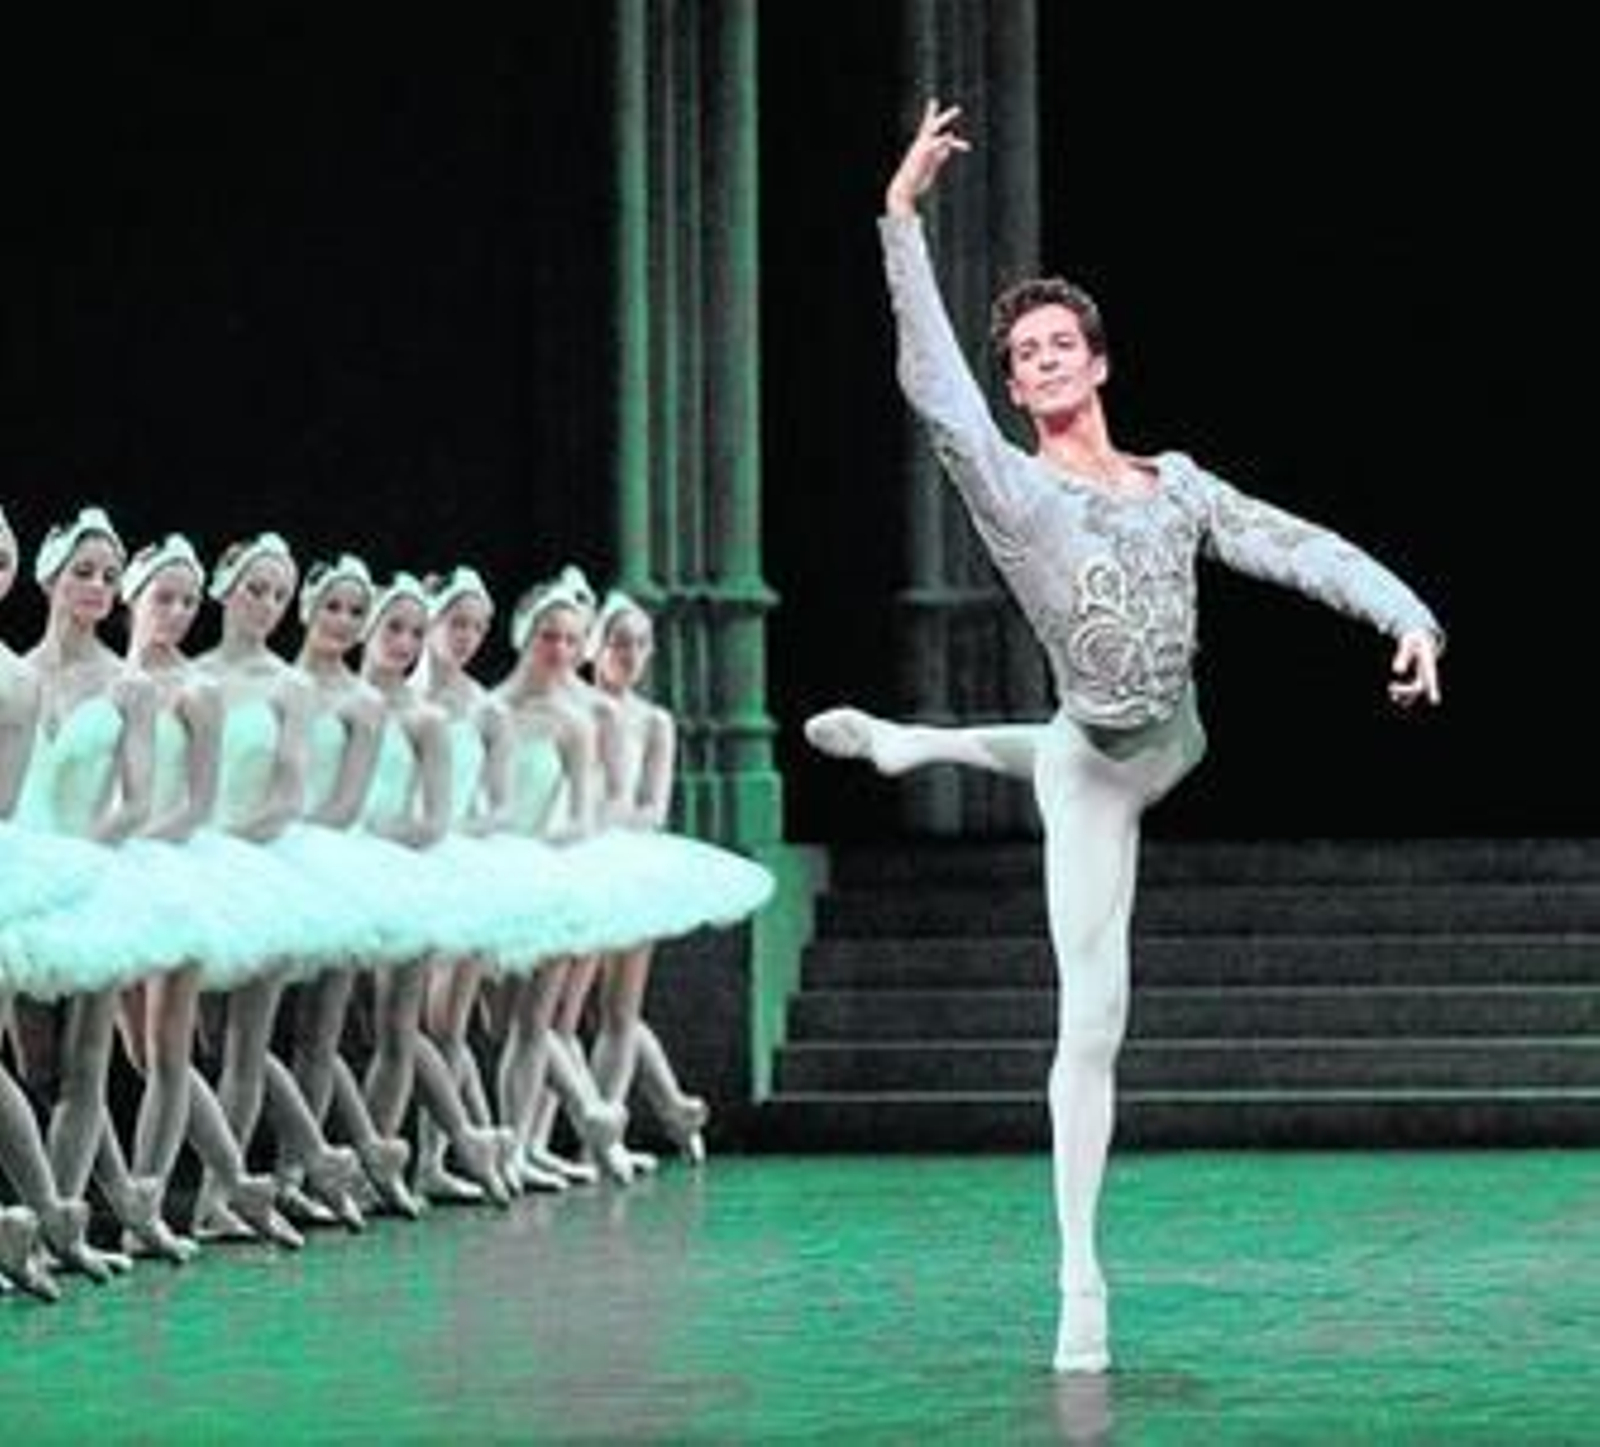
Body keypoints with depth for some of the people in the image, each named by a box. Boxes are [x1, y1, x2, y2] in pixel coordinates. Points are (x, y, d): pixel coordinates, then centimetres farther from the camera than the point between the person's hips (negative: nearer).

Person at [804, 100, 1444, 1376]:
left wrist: (1410, 617, -22)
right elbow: (931, 381, -28)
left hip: (1174, 746, 5)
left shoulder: (1176, 482, -1)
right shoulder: (1012, 488, -15)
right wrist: (903, 217, -35)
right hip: (1091, 777, -5)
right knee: (1091, 1020, -6)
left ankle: (909, 744, 62)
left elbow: (1300, 548, -7)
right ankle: (1081, 1281, -2)